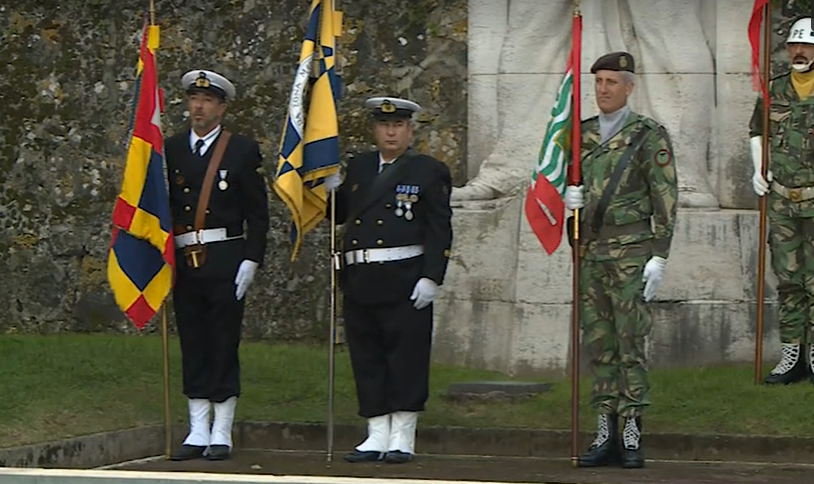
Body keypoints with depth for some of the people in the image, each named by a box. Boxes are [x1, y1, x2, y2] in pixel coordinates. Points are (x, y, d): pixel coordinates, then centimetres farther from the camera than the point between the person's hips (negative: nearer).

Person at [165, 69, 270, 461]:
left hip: (224, 262, -3)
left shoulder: (243, 151, 1)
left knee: (224, 344, -1)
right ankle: (198, 433, 11)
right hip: (183, 262, 3)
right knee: (192, 345, 6)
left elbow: (258, 214, 0)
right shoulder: (171, 150, 11)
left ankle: (222, 434, 4)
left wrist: (251, 261, -8)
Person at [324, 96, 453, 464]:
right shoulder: (358, 168, 16)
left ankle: (402, 438, 4)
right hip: (359, 282, 5)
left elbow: (439, 232, -3)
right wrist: (330, 190, 2)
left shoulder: (429, 172, 2)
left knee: (406, 357, -2)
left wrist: (431, 278, -12)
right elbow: (339, 215, 22)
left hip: (404, 281, -5)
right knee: (367, 359, 7)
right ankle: (377, 436, 13)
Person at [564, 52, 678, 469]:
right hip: (590, 253, 5)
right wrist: (568, 195, -1)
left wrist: (659, 257, -11)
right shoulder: (582, 134, 13)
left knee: (630, 342, -7)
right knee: (598, 344, 6)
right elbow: (564, 183, 24)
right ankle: (605, 436, 9)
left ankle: (632, 437, -4)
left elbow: (665, 199, -5)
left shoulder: (649, 136, -3)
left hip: (631, 254, -5)